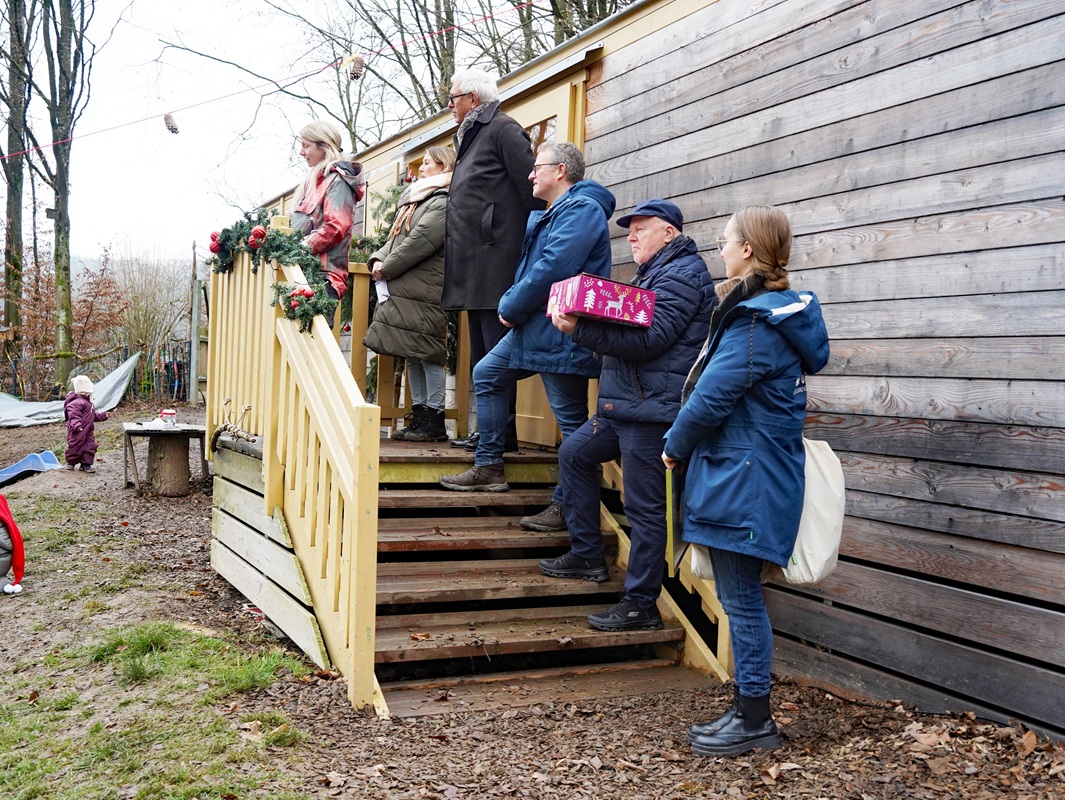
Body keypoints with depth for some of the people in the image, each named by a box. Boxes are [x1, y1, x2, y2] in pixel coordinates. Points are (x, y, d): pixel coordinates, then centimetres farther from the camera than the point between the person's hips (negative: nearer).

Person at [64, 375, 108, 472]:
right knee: (76, 445, 0)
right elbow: (74, 415, -29)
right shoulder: (77, 402, -18)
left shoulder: (89, 403, 18)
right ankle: (71, 462, 17)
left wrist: (103, 415, 25)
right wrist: (76, 425, -40)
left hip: (89, 430, 10)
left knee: (90, 446, 4)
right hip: (78, 431, -10)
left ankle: (86, 464, 10)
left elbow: (94, 415, 30)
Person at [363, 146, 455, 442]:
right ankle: (419, 416, 15)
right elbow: (396, 236, 23)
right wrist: (379, 259, 5)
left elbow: (422, 240, -15)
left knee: (425, 350, -8)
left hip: (425, 288, -9)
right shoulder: (414, 196, 24)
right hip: (404, 289, 9)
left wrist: (388, 268, -10)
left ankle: (434, 421, -3)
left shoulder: (444, 201, -7)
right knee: (411, 353, 9)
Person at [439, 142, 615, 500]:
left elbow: (552, 269, -22)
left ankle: (566, 504, 6)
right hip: (531, 328, 11)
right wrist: (510, 304, 7)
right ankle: (488, 467, 23)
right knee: (486, 376, 17)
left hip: (562, 334, -11)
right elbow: (526, 267, 25)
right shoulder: (545, 215, 19)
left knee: (571, 419, -2)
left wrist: (511, 309, -14)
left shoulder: (582, 209, -14)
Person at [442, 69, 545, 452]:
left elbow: (531, 191, -11)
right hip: (475, 266, 10)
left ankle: (503, 431, -7)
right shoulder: (470, 137, 25)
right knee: (481, 351, 10)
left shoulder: (504, 130, -4)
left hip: (496, 259, -10)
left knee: (496, 352, -10)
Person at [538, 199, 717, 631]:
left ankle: (641, 604, 4)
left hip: (651, 410, -11)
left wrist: (580, 329, -23)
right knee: (574, 454, 20)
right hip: (622, 405, 11)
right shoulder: (654, 274, 23)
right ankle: (587, 556, 27)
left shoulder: (682, 275, -11)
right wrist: (581, 322, 4)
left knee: (644, 508, -6)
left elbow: (646, 340, -22)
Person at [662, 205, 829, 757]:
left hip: (746, 482, -10)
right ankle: (747, 711, 26)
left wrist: (675, 447, -3)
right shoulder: (777, 312, 14)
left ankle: (754, 721, 12)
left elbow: (712, 396, -18)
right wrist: (686, 445, 15)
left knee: (741, 599, 0)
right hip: (739, 477, 10)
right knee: (737, 597, 15)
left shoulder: (755, 324, -19)